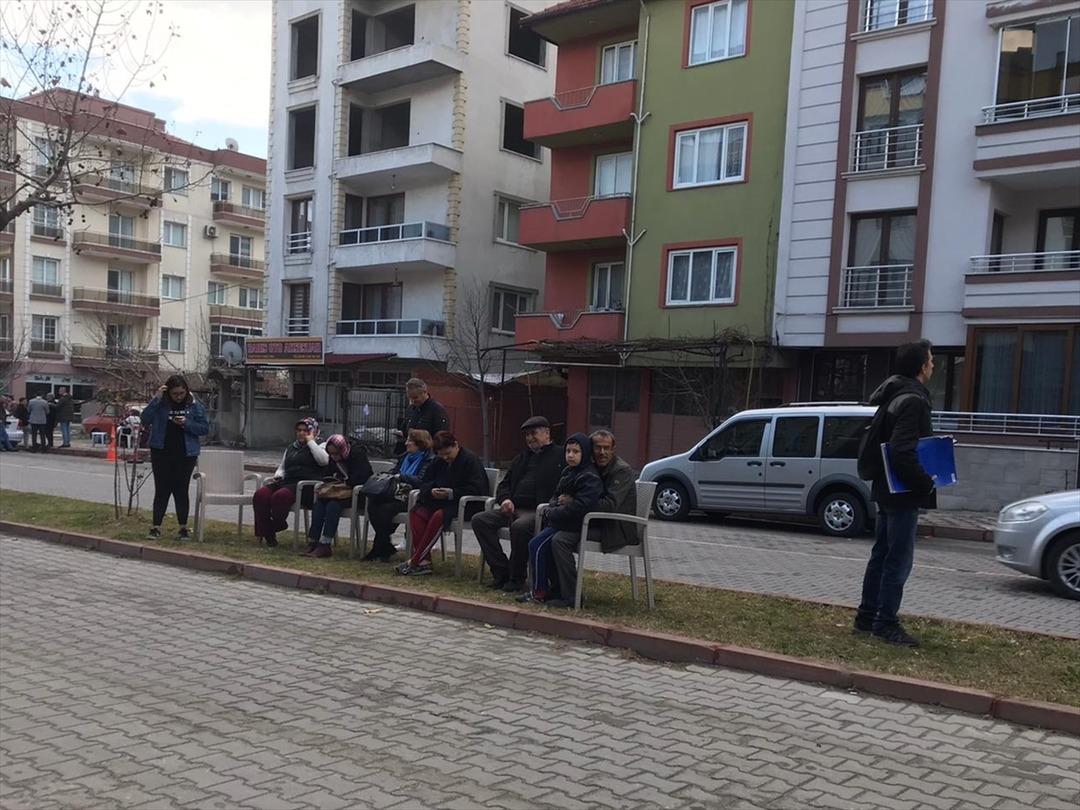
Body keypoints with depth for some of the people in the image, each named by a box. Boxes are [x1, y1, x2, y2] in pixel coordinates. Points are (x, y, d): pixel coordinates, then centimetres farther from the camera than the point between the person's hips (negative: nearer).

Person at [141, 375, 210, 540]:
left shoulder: (195, 405, 2)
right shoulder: (161, 404, 1)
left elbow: (205, 428, 2)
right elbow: (145, 420, -10)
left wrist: (187, 424, -15)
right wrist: (156, 399, -17)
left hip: (185, 455, 0)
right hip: (161, 453, 0)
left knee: (181, 490, 5)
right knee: (161, 490, 2)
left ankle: (183, 528, 13)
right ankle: (156, 528, 6)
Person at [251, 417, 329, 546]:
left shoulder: (321, 445, 8)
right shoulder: (290, 448, 29)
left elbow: (324, 460, -14)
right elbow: (282, 468, 31)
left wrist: (310, 441, -6)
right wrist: (277, 476, 7)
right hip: (287, 482, 6)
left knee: (280, 496, -35)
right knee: (260, 495, -21)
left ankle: (277, 526, -8)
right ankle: (266, 532, -12)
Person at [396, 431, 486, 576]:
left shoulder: (471, 460, -8)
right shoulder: (439, 462, 15)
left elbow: (477, 489, -16)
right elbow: (424, 483, 17)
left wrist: (452, 493, -22)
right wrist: (431, 491, -8)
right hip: (440, 501, 7)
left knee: (439, 516, -34)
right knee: (416, 512, -20)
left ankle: (414, 562, -29)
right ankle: (424, 561, -27)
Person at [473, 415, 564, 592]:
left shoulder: (560, 456, 2)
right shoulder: (524, 456, 26)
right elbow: (505, 483, 29)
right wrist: (505, 499, 6)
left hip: (537, 511, -8)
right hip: (513, 509, 8)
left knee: (520, 526, -38)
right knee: (480, 520, -12)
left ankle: (516, 579, -18)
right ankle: (501, 572, -12)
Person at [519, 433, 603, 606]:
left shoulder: (589, 478, -15)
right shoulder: (567, 472, 15)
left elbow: (581, 506, -24)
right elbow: (556, 495, 23)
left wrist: (553, 513, -16)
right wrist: (553, 506, -1)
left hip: (573, 525, -9)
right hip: (559, 521, 9)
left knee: (536, 545, -14)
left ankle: (539, 592, -4)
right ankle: (557, 589, 9)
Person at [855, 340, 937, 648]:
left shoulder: (894, 396, 14)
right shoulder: (913, 401, -17)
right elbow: (903, 452, -26)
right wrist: (926, 483, -17)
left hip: (887, 488, 10)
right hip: (903, 494, -10)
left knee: (882, 554, 15)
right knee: (899, 558, -4)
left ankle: (867, 617, 22)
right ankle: (886, 624, 1)